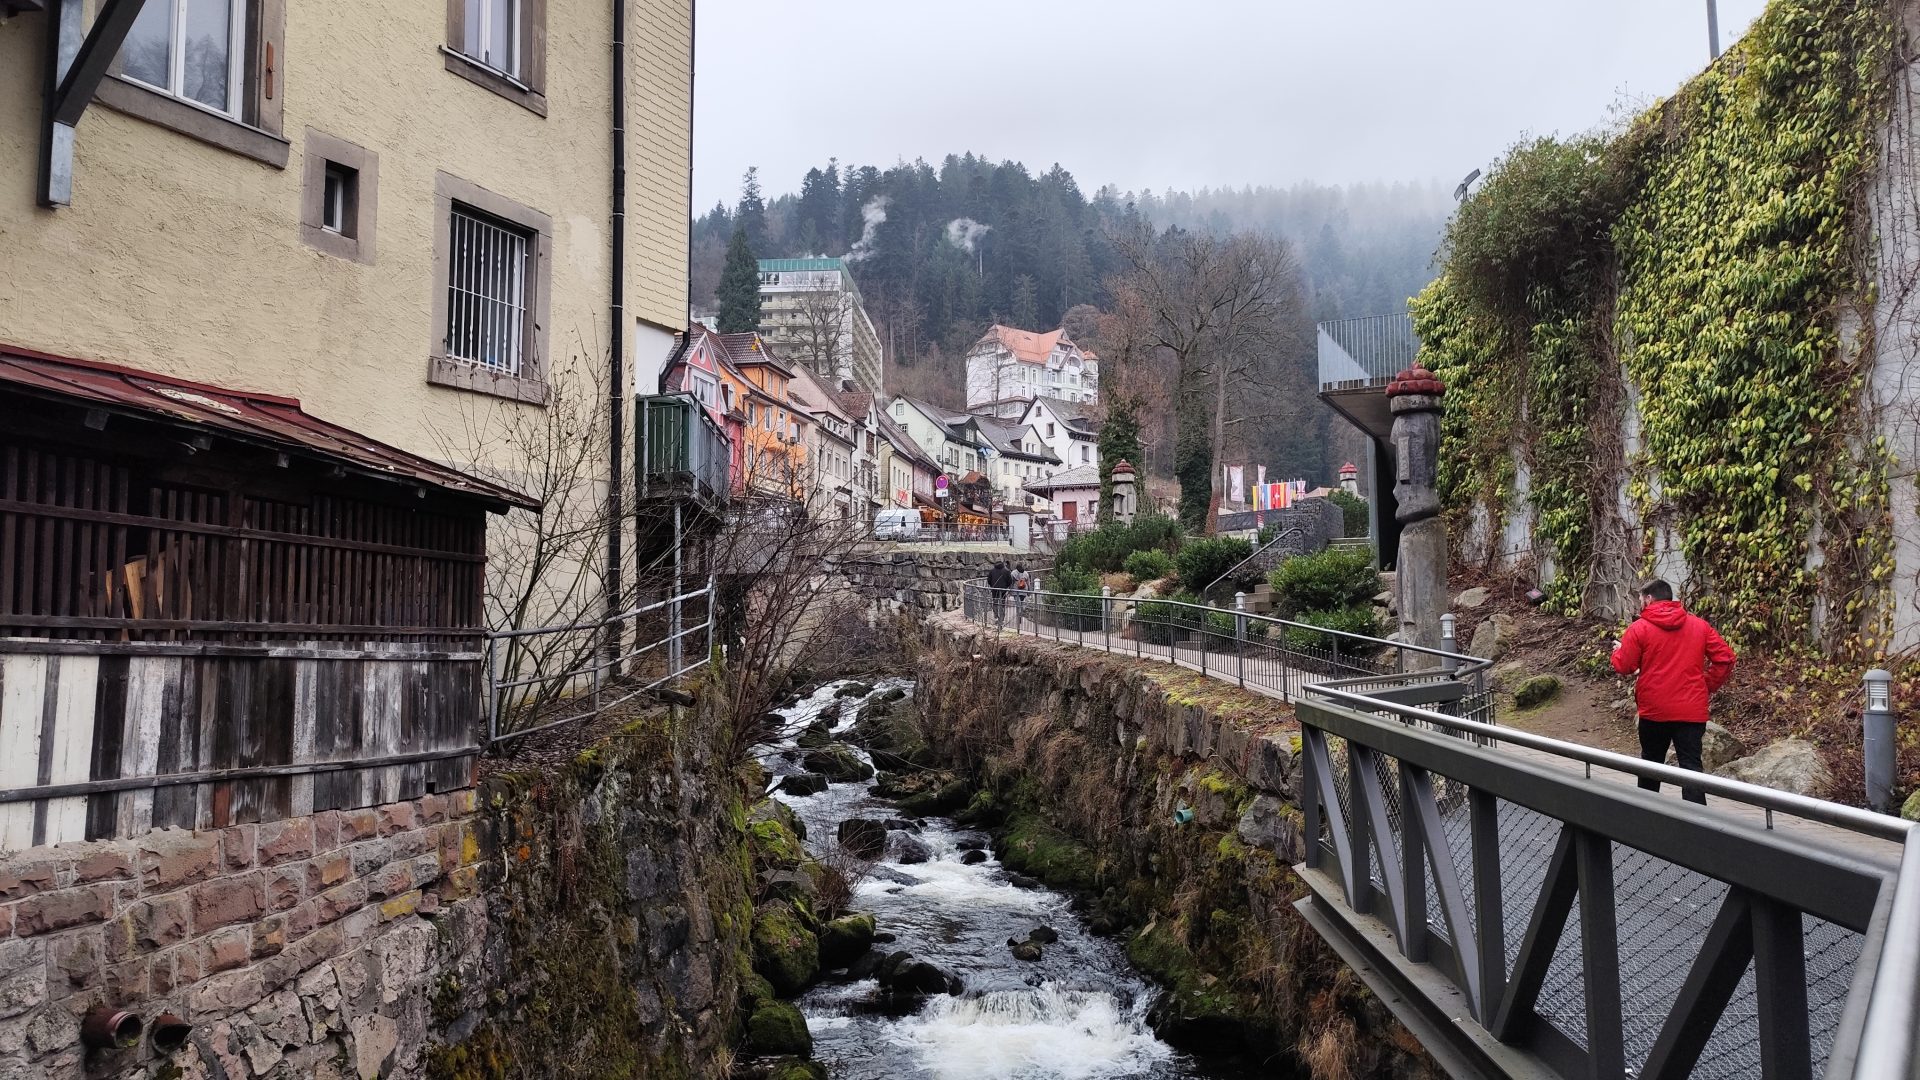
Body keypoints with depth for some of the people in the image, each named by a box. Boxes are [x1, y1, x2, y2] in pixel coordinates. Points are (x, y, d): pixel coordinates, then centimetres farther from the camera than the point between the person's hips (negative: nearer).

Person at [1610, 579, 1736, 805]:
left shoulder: (1640, 627, -6)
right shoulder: (1699, 625, 5)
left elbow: (1623, 666, -5)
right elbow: (1725, 657, 2)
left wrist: (1618, 650, 16)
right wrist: (1707, 684, 10)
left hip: (1654, 710, -1)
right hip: (1692, 710, 1)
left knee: (1651, 763, 16)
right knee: (1691, 765, -2)